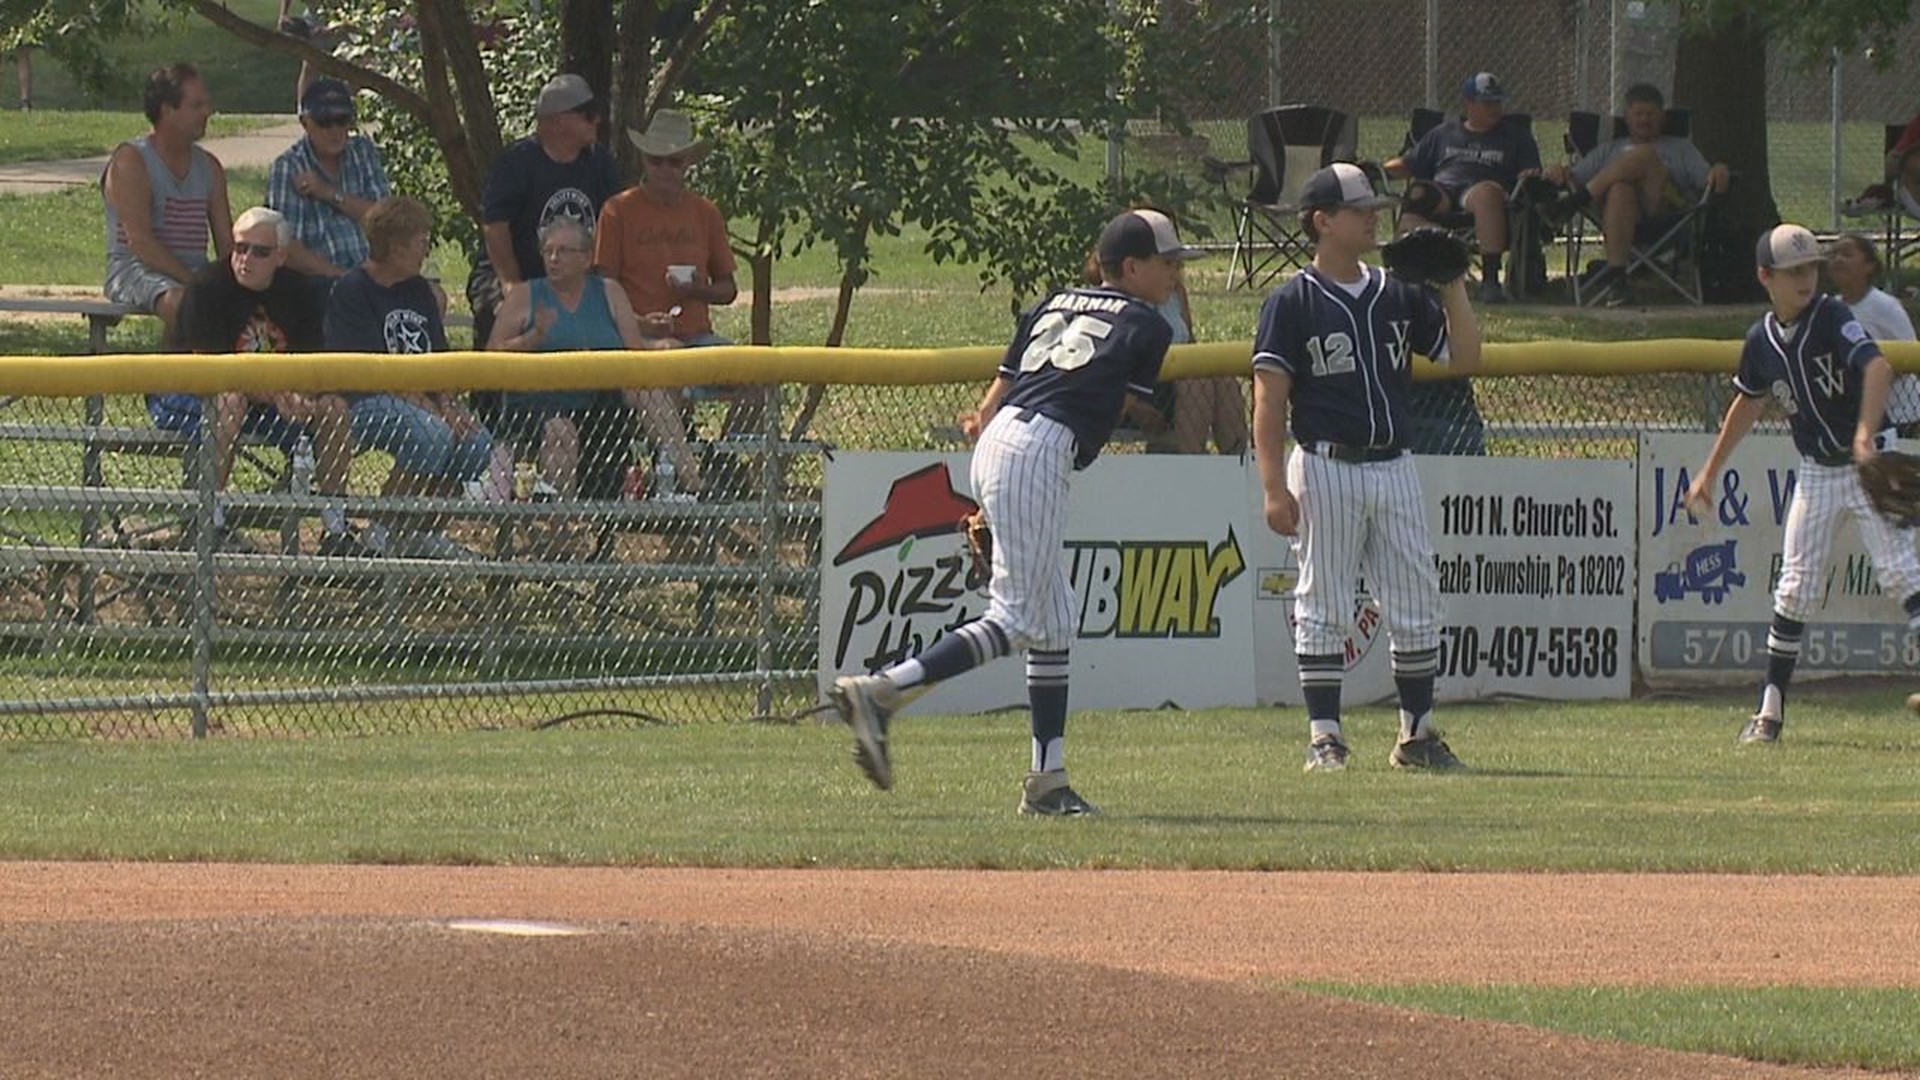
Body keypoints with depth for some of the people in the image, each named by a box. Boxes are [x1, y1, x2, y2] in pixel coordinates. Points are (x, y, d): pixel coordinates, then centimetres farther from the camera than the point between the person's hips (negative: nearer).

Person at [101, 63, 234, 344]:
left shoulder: (209, 167, 16)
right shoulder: (130, 161, -6)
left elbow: (226, 241, 12)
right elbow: (139, 240, -16)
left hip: (195, 271, 6)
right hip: (136, 271, -6)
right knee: (180, 302, -38)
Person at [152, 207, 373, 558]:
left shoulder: (297, 292, -1)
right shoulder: (208, 287, -19)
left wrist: (303, 396, -29)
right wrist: (276, 396, -35)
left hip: (263, 400, 6)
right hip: (179, 397, -6)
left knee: (334, 406, -12)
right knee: (229, 401, -38)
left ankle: (336, 527, -8)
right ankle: (211, 522, -34)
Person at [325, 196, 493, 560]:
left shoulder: (419, 291, 17)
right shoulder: (352, 292, -8)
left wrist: (448, 404, -7)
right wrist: (435, 409, -22)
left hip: (419, 401, 8)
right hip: (361, 404, -8)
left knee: (476, 442, -16)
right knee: (431, 434, -33)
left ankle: (419, 529, 0)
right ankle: (384, 530, -16)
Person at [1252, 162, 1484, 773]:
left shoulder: (1399, 296, 12)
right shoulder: (1293, 304, -3)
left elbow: (1464, 357, 12)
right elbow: (1269, 402, -7)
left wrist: (1453, 287, 2)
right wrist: (1275, 489, -15)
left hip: (1393, 468, 5)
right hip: (1325, 468, -5)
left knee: (1417, 607, 5)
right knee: (1323, 608, -2)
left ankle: (1417, 734, 14)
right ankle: (1324, 736, 4)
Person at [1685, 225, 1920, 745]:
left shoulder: (1833, 318, -14)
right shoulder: (1762, 340, 2)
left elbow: (1877, 367, -31)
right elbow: (1749, 403, 20)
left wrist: (1865, 435, -45)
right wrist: (1709, 472, 24)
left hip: (1871, 462, -5)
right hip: (1816, 471, 5)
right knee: (1796, 589, 3)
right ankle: (1770, 710, 8)